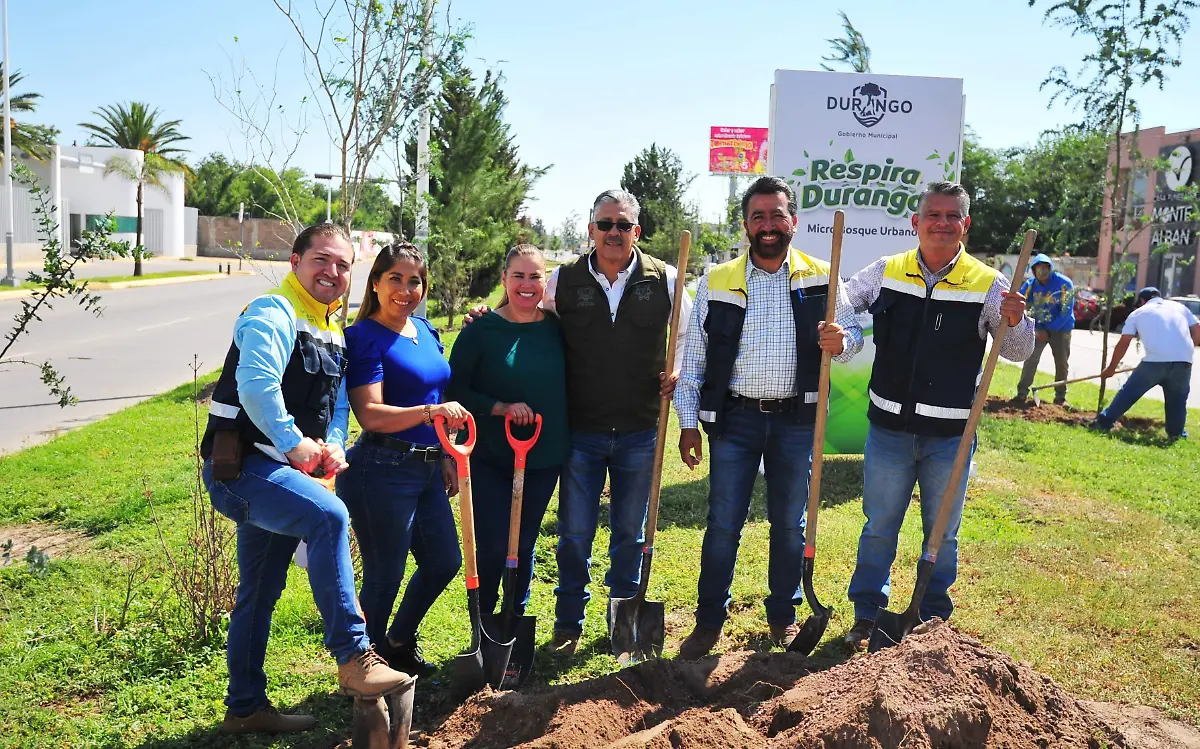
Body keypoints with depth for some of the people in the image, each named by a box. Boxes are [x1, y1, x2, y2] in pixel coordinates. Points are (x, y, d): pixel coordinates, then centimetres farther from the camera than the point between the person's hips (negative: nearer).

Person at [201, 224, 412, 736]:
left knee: (260, 593, 16)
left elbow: (338, 402, 19)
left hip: (275, 472, 10)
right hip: (242, 466, -10)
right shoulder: (274, 313, -11)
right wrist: (295, 444, -22)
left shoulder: (333, 332, 17)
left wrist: (333, 445, 0)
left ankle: (245, 707, 30)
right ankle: (353, 657, -29)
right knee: (328, 516, -33)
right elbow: (256, 383, -27)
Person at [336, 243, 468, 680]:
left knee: (444, 562, 19)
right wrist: (430, 412, -33)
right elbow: (371, 415, -21)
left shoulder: (425, 330, 10)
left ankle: (399, 643, 41)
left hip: (426, 469, 9)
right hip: (381, 470, -8)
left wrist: (445, 456, 18)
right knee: (384, 576, 2)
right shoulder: (365, 337, -12)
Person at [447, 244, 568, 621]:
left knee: (524, 545, 14)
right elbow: (455, 391, -8)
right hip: (490, 459, -3)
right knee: (493, 546, -3)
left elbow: (568, 383, 12)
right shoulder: (482, 330, -9)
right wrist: (501, 407, -21)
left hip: (543, 459, 4)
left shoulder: (556, 328, 2)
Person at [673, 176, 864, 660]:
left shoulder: (820, 278, 2)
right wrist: (689, 422, -1)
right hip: (734, 418, 0)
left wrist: (842, 341, -18)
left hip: (797, 420, 1)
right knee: (723, 524, 4)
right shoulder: (716, 282, 1)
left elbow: (853, 333, 7)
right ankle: (709, 620, 19)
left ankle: (784, 615, 30)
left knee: (789, 522, 12)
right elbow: (693, 358, 3)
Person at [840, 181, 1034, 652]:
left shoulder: (987, 284, -3)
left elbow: (1018, 353, 1)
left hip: (951, 436, 0)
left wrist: (1015, 322, -21)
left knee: (942, 533, 14)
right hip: (889, 430, 1)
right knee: (879, 527, 12)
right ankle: (866, 615, 28)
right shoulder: (885, 273, -1)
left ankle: (932, 620, 32)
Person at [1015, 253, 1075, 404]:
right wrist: (1035, 329, -14)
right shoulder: (1030, 285, -9)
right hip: (1039, 328, 1)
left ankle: (1060, 397, 14)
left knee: (1061, 363, 4)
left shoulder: (1064, 284, -18)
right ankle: (1022, 393, -7)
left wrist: (1049, 330, -17)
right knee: (1031, 359, -9)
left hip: (1061, 329, -1)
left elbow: (1066, 311, -17)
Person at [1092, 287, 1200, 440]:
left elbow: (1123, 344, 17)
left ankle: (1103, 423, 14)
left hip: (1155, 360, -2)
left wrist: (1111, 368, 26)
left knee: (1129, 392, 11)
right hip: (1183, 360, 2)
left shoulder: (1138, 313, 18)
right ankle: (1176, 433, 23)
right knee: (1177, 399, 21)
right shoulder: (1179, 307, 24)